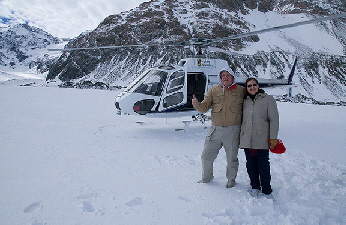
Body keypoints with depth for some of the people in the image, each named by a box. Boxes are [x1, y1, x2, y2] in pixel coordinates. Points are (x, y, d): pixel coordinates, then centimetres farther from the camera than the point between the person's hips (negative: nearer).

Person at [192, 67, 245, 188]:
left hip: (233, 131, -1)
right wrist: (197, 104, -18)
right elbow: (204, 107, 3)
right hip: (215, 130, 2)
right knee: (207, 156, 9)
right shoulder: (213, 90, 7)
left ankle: (231, 179, 35)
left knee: (232, 158, 12)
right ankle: (206, 177, 32)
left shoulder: (241, 91, 4)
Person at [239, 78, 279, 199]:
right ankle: (255, 187, 27)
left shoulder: (268, 99, 0)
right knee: (251, 165, 10)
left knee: (263, 165, -1)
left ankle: (267, 191, 14)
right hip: (247, 139, 4)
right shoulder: (245, 101, 13)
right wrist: (240, 137, 19)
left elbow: (274, 119, -3)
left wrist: (273, 137, -8)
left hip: (262, 139, -4)